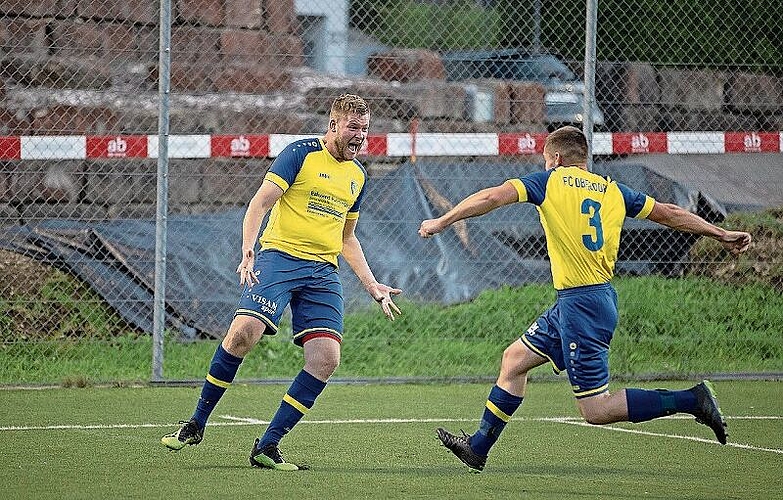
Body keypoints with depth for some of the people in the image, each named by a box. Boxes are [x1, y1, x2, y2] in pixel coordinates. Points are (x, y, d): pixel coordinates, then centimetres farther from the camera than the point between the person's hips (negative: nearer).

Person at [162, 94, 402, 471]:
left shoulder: (358, 176, 19)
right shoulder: (301, 154, -1)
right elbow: (260, 203, -7)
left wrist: (371, 285, 22)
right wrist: (247, 250, -22)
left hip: (324, 271, 6)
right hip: (280, 255, -5)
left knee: (326, 358, -13)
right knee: (244, 331, -25)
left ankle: (267, 446, -5)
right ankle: (196, 425, -6)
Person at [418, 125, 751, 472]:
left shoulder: (551, 181, -5)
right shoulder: (612, 190, 10)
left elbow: (492, 198, -10)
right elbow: (668, 214, 13)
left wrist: (442, 222, 0)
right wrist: (721, 234, 22)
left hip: (581, 304, -9)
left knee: (596, 410, -5)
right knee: (514, 359, 19)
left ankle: (691, 400, -11)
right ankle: (477, 447, 26)